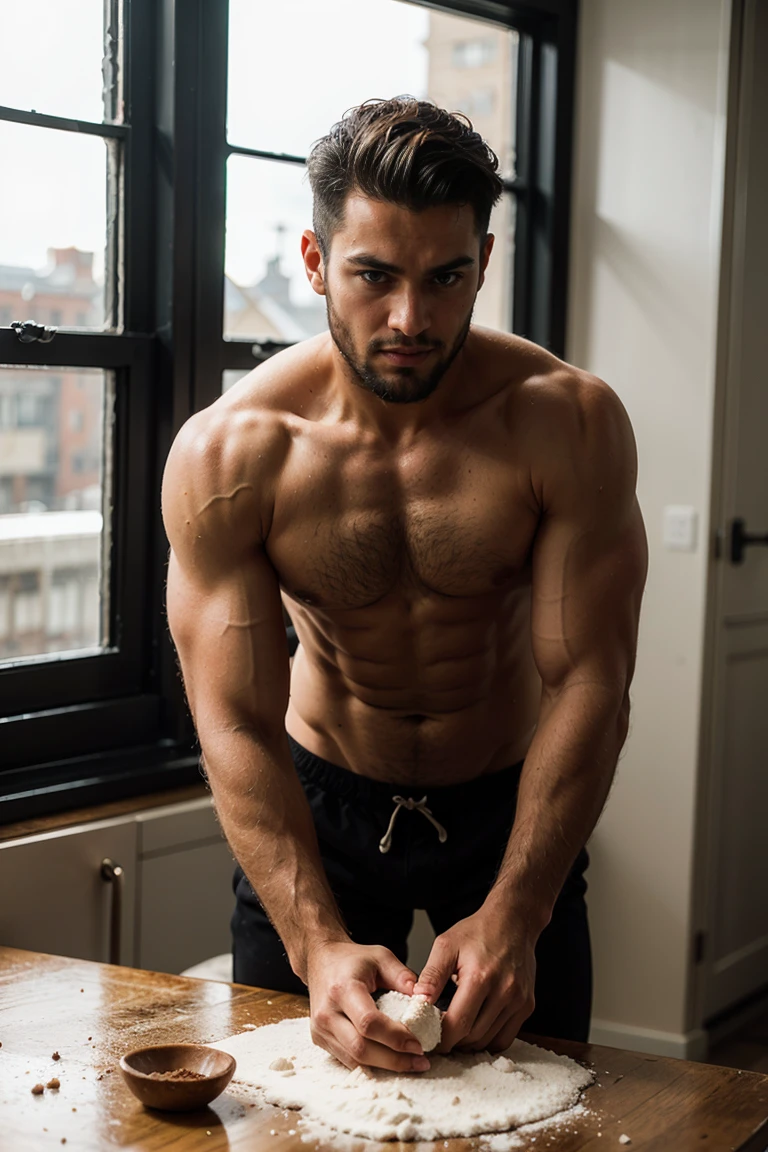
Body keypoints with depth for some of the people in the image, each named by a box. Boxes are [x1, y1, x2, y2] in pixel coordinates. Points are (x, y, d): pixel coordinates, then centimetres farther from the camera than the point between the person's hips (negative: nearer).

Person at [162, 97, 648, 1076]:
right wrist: (318, 943, -36)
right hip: (318, 802, 0)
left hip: (511, 805, 1)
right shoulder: (226, 455, -22)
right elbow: (236, 723, -23)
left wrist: (512, 915, -33)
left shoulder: (569, 422, -22)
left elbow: (587, 683, -22)